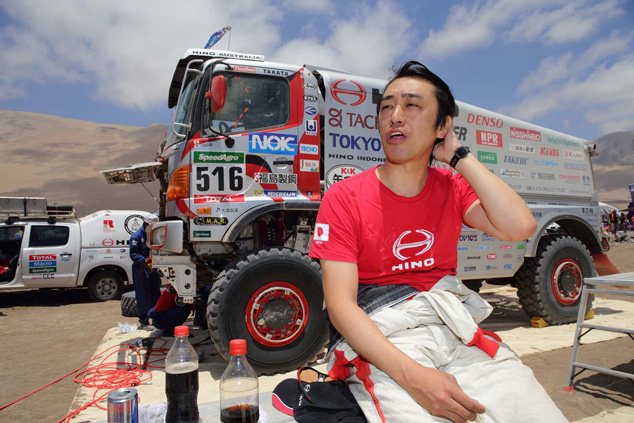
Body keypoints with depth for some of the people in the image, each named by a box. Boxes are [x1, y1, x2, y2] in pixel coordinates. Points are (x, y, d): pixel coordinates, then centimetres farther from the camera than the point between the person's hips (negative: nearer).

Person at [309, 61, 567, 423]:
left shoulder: (453, 187, 8)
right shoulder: (343, 199, -5)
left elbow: (520, 227, -11)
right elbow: (341, 305, -12)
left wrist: (459, 156, -4)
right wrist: (412, 375, -24)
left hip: (455, 331, 4)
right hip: (379, 346, -4)